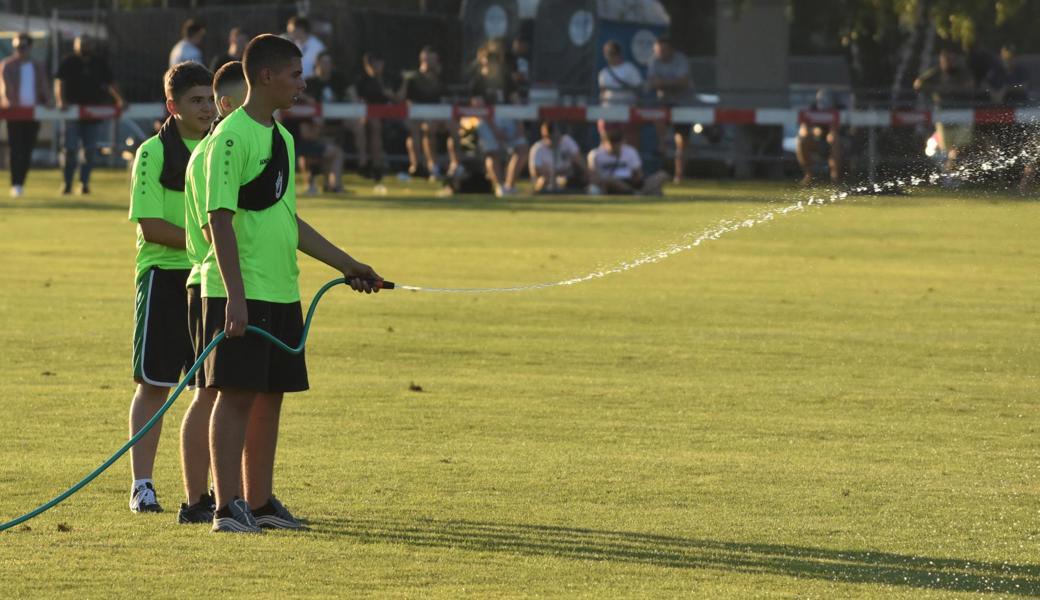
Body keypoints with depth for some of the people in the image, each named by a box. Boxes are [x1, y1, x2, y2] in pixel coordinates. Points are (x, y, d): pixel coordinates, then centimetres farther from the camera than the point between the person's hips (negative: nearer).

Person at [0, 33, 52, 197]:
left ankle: (20, 183, 14)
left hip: (33, 113, 4)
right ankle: (16, 185, -13)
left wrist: (48, 100, -5)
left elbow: (44, 87, 16)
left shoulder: (37, 67, 16)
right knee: (16, 149, -10)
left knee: (27, 150, 4)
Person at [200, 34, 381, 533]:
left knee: (270, 397, 10)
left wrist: (345, 264, 24)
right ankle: (227, 506, -2)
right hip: (241, 294, -8)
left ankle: (260, 501, 17)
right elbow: (220, 219, -16)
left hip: (282, 293, 8)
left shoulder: (282, 137, 15)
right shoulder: (232, 136, -12)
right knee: (237, 394, -6)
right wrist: (234, 295, -22)